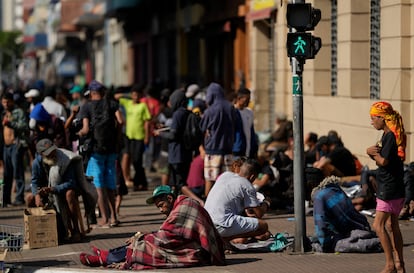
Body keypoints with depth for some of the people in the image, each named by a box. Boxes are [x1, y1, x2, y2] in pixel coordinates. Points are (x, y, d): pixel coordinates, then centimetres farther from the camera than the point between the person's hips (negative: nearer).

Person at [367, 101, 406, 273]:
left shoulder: (391, 136, -16)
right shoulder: (387, 135, 14)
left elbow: (383, 161, -23)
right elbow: (379, 159, 13)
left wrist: (373, 153, -5)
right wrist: (372, 152, -7)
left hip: (389, 188, -10)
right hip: (393, 188, 10)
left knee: (378, 225, -9)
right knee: (391, 226, 14)